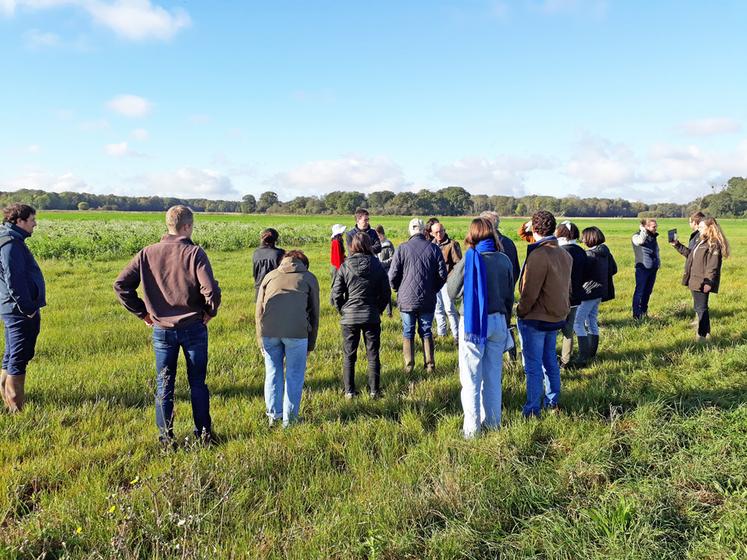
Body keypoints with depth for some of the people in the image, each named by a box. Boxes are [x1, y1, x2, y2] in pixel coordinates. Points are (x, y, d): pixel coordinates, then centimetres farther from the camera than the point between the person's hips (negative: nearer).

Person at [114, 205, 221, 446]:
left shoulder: (147, 253, -2)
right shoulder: (194, 253, -13)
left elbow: (121, 285, -3)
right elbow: (211, 290, -23)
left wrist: (142, 312, 5)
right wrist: (210, 312, -4)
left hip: (162, 329, 2)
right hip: (193, 327, -2)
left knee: (164, 385, 13)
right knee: (197, 383, 12)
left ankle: (166, 438, 19)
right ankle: (203, 433, 22)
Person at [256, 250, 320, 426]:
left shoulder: (270, 276, 23)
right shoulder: (309, 278, 18)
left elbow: (259, 311, 19)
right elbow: (314, 314, 15)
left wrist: (260, 341, 24)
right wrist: (310, 345, 20)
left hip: (269, 331, 2)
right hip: (297, 332, -2)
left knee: (272, 373, 16)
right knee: (294, 375, 10)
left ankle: (273, 415, 25)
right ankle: (289, 418, 15)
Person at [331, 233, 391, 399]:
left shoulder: (345, 267, -8)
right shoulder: (377, 266, -5)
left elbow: (335, 295, -8)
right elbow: (386, 293, -1)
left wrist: (342, 310, 8)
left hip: (349, 317, -1)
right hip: (372, 317, 1)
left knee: (349, 356, 11)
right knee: (373, 355, 12)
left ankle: (349, 391, 15)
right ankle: (374, 391, 17)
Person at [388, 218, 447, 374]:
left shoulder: (402, 248, -8)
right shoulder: (434, 249, -3)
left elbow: (393, 275, -7)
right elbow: (442, 275, 1)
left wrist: (398, 290, 11)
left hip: (407, 299, -1)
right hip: (428, 300, 2)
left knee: (408, 332, 10)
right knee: (426, 332, 13)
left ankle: (409, 366, 11)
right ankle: (430, 365, 14)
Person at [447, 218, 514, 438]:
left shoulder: (469, 260, -12)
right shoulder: (504, 260, 0)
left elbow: (452, 292, -2)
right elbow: (510, 296, 8)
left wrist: (454, 271, 13)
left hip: (473, 323, -4)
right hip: (498, 321, 4)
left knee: (471, 378, 4)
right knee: (493, 376, 15)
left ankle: (472, 428, 8)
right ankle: (493, 422, 25)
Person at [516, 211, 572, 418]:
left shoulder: (538, 255, -22)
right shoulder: (565, 254, 5)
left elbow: (530, 292, -21)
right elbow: (567, 287, 12)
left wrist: (520, 312, -8)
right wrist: (562, 308, 18)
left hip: (535, 319, -8)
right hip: (556, 316, 8)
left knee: (533, 366, 0)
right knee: (550, 361, 19)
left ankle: (533, 409, 7)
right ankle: (553, 402, 30)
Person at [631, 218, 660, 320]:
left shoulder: (653, 236, 11)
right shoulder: (637, 236, -9)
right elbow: (640, 241, -33)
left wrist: (658, 261, 14)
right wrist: (643, 230, -21)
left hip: (653, 268, 6)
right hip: (642, 268, -6)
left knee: (648, 291, 12)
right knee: (639, 291, -3)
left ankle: (644, 311, 24)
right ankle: (636, 314, 2)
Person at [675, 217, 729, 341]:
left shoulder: (714, 244, -15)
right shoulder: (701, 242, 14)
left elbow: (712, 266, -21)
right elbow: (691, 254, 29)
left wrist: (708, 282, -25)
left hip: (702, 283, -10)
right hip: (695, 281, 10)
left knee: (701, 308, -3)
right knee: (699, 308, 17)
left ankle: (703, 335, 5)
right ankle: (706, 332, 30)